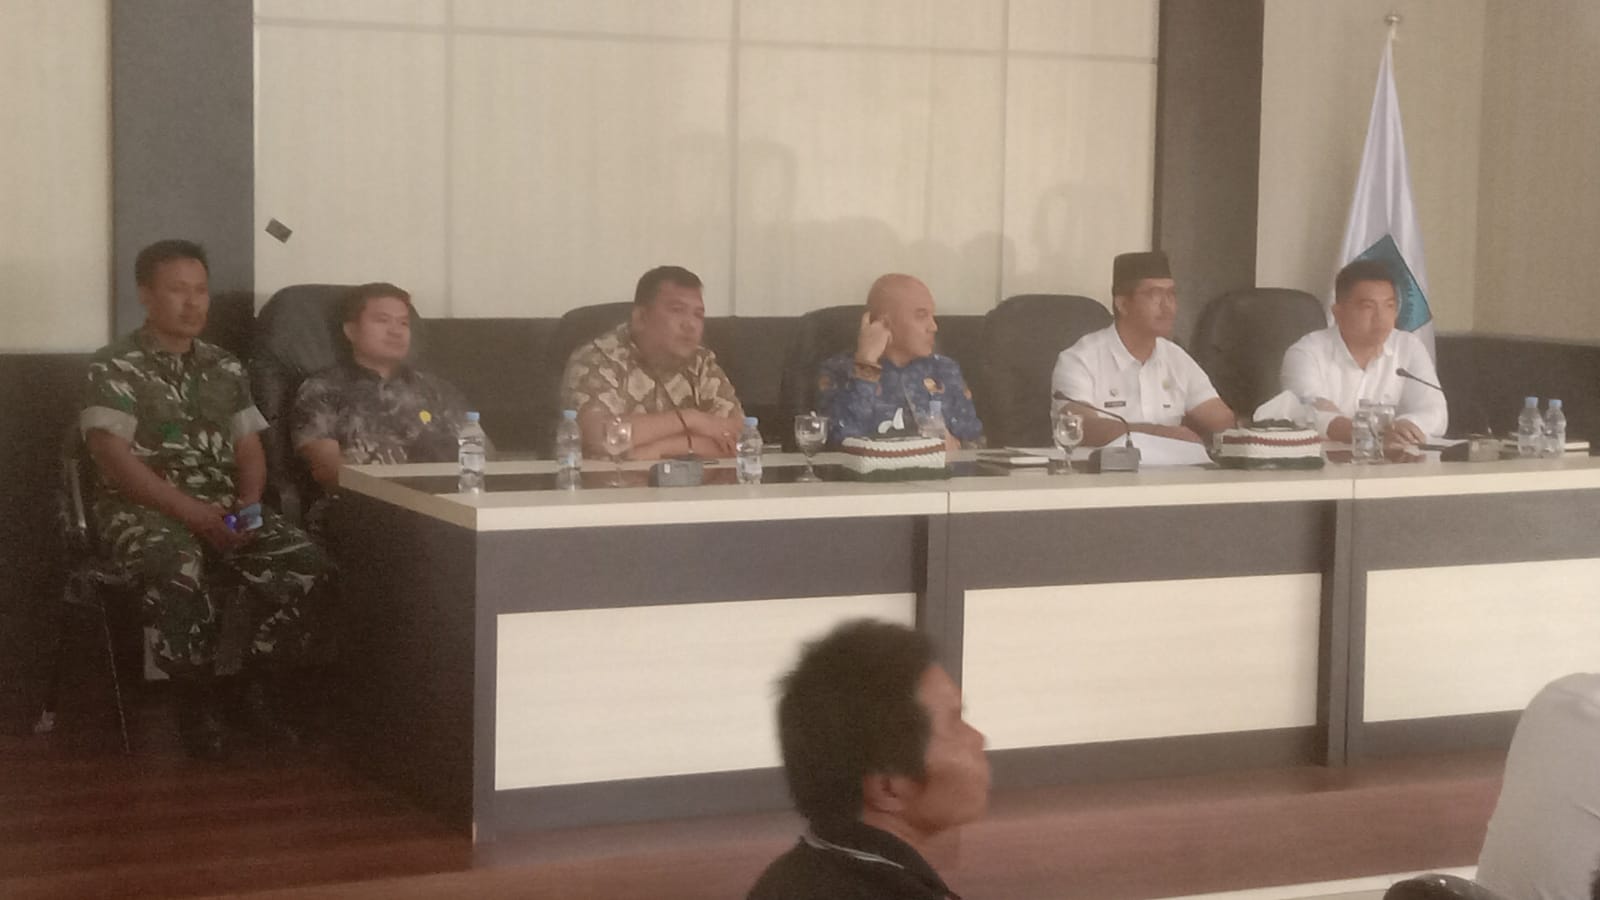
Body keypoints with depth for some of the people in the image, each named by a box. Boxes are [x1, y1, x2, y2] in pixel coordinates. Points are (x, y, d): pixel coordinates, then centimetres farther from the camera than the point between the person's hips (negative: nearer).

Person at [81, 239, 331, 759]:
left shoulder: (225, 368, 17)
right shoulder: (114, 368, -1)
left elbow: (249, 448, 16)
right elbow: (114, 459, -11)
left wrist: (248, 504, -6)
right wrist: (190, 510, -20)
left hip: (223, 508, 5)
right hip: (144, 509, -5)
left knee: (305, 563, -22)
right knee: (177, 569, -40)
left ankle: (266, 687, -8)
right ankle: (196, 698, -21)